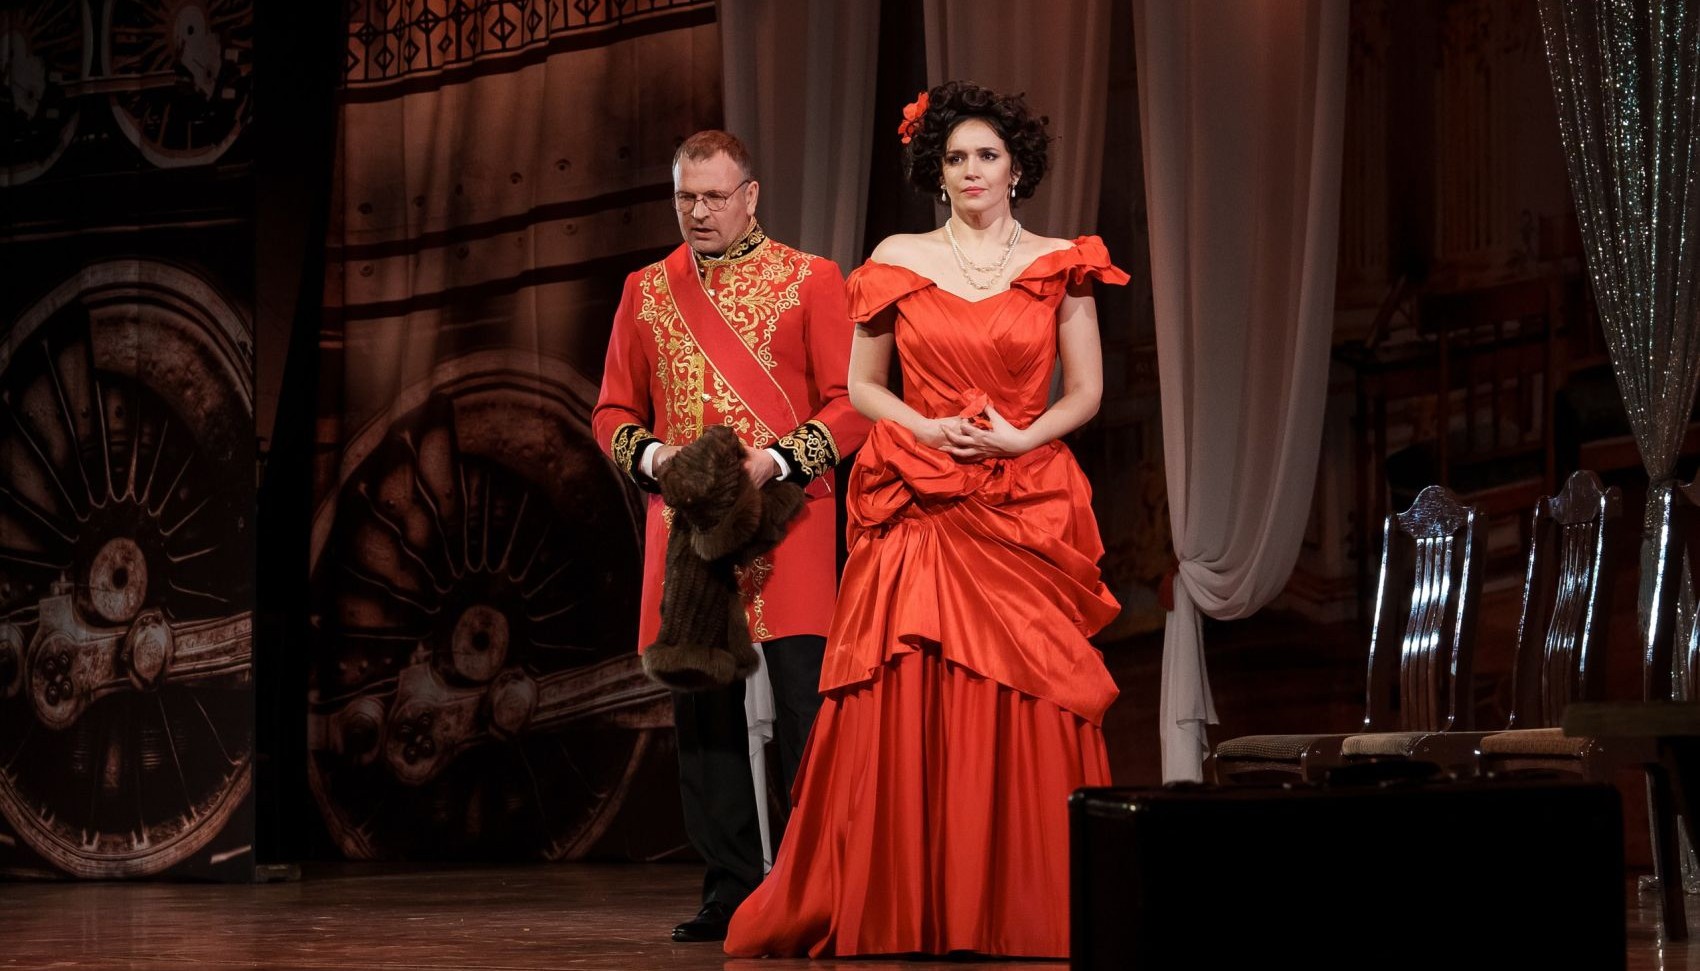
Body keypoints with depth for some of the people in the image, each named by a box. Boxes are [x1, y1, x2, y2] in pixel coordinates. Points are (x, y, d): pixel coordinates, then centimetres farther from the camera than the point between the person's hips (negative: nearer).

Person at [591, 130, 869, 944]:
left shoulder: (810, 282, 4)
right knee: (703, 715, 4)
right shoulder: (647, 291, 14)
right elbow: (612, 412, 16)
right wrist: (653, 455, -6)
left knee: (804, 709, -8)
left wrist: (774, 462, -15)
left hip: (787, 523, -3)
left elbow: (851, 403, -1)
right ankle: (730, 893, 12)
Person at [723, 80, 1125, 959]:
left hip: (1027, 511, 0)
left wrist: (1019, 439, -10)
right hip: (920, 508, 0)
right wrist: (928, 428, -7)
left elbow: (1085, 393, 7)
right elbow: (861, 386, 11)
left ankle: (1022, 909, 3)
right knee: (907, 706, -5)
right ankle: (898, 910, 2)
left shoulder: (1060, 266, 7)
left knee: (1023, 708, -5)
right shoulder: (897, 261, 8)